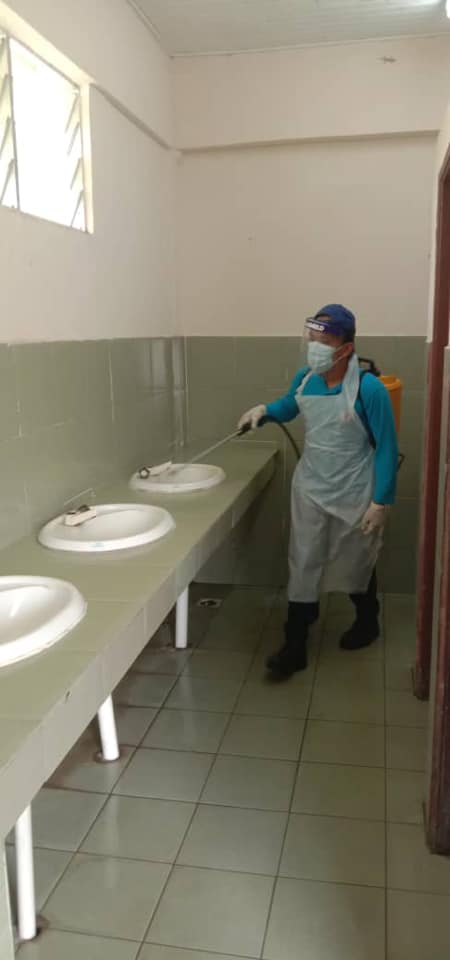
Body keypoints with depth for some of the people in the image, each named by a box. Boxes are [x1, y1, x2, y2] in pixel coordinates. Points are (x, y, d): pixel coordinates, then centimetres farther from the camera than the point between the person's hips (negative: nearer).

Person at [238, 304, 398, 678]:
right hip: (309, 490, 4)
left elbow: (387, 447, -16)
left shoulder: (369, 388, -23)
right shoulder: (305, 378, -6)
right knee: (303, 567, 5)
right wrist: (264, 410, -5)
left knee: (356, 565, 17)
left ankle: (367, 622, 45)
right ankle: (295, 646, 14)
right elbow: (289, 407, 17)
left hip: (355, 497, -4)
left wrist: (381, 501, -17)